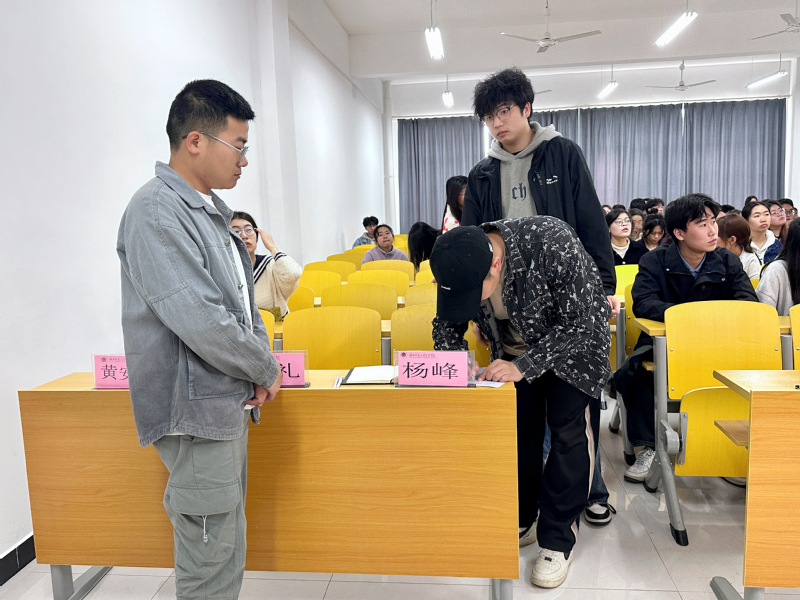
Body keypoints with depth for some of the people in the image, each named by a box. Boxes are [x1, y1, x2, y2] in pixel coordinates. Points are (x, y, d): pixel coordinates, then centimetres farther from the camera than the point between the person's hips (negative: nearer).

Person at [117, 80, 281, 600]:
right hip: (195, 409, -9)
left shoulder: (211, 210, 12)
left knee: (226, 544, 21)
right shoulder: (157, 211, -18)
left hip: (229, 401, 9)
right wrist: (266, 369, -12)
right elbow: (199, 319, -26)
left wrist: (260, 369, 4)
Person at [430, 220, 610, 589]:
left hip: (574, 344, -4)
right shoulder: (460, 267, -25)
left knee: (570, 431, -7)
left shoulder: (553, 243, -40)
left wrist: (524, 366, -40)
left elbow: (580, 323, -34)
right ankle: (521, 523, 25)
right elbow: (446, 326, -8)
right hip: (514, 349, 4)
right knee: (517, 427, 6)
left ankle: (558, 538, 8)